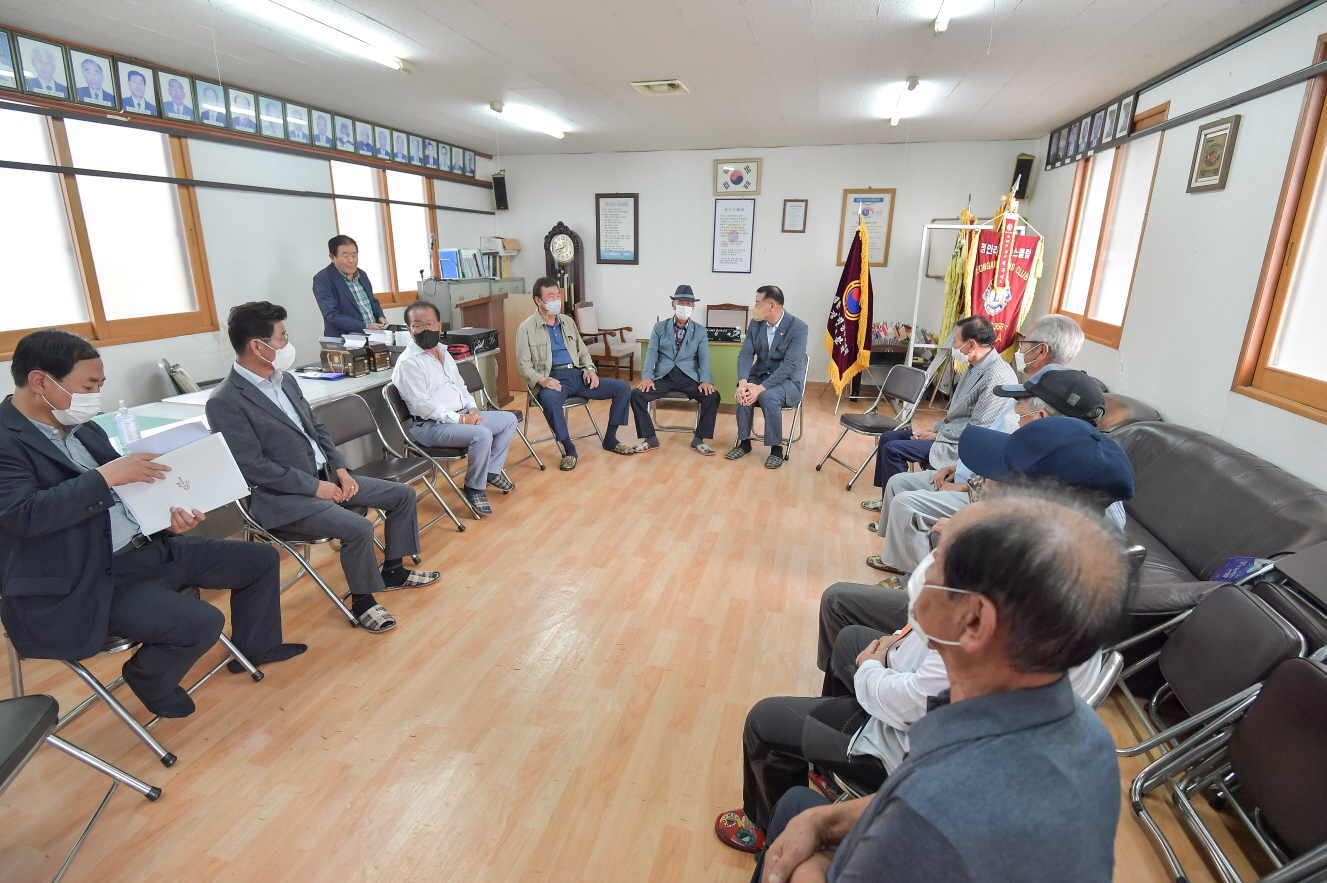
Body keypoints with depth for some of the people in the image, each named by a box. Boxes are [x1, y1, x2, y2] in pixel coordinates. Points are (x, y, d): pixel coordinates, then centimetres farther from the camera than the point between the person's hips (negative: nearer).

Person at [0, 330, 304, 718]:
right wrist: (105, 477, -28)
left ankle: (255, 648, 31)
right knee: (202, 623, -27)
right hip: (86, 583, -8)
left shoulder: (82, 427, 9)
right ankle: (151, 680, 8)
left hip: (149, 548, 9)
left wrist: (168, 517, -3)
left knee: (261, 559, 10)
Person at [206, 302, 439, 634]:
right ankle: (362, 600, -3)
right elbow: (253, 467, -19)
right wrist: (315, 486, -18)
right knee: (358, 528, -29)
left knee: (402, 494, 4)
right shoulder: (225, 403, -17)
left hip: (325, 476, 9)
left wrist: (340, 469, 1)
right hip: (284, 497, -8)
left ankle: (394, 570, 21)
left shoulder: (285, 379, 8)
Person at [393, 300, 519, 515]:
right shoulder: (407, 362, -14)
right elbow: (422, 405, -20)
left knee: (509, 419, 7)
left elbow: (460, 385, 20)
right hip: (431, 425, -9)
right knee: (482, 435, -31)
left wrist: (472, 408, 1)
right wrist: (460, 419, -21)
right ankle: (474, 488, -9)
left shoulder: (443, 351, 14)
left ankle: (491, 471, 13)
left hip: (461, 415, 9)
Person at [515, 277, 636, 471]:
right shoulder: (526, 328, 1)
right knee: (549, 399, -42)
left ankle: (610, 439, 4)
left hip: (578, 375, 6)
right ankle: (569, 450, -23)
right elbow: (524, 366, -3)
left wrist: (590, 370, 3)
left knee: (623, 388, -8)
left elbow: (582, 351, 24)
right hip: (553, 378, -5)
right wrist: (542, 380, -22)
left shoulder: (568, 321, 18)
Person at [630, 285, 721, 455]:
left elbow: (704, 357, -1)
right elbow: (651, 353, 0)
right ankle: (650, 438, -7)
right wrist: (647, 377, -18)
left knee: (713, 396, -26)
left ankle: (698, 440, -10)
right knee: (636, 394, -24)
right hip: (663, 376, 0)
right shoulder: (659, 327, 9)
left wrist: (705, 380, -19)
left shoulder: (700, 330, 9)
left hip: (688, 377, 0)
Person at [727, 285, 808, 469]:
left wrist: (761, 388, -32)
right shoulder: (756, 323, -1)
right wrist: (743, 382, -25)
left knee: (768, 396, -35)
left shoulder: (798, 327, -18)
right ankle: (744, 442, -7)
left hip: (788, 380, -4)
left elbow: (790, 365, -25)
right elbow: (745, 354, -5)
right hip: (760, 374, 4)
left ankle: (777, 448, -17)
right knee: (744, 393, -27)